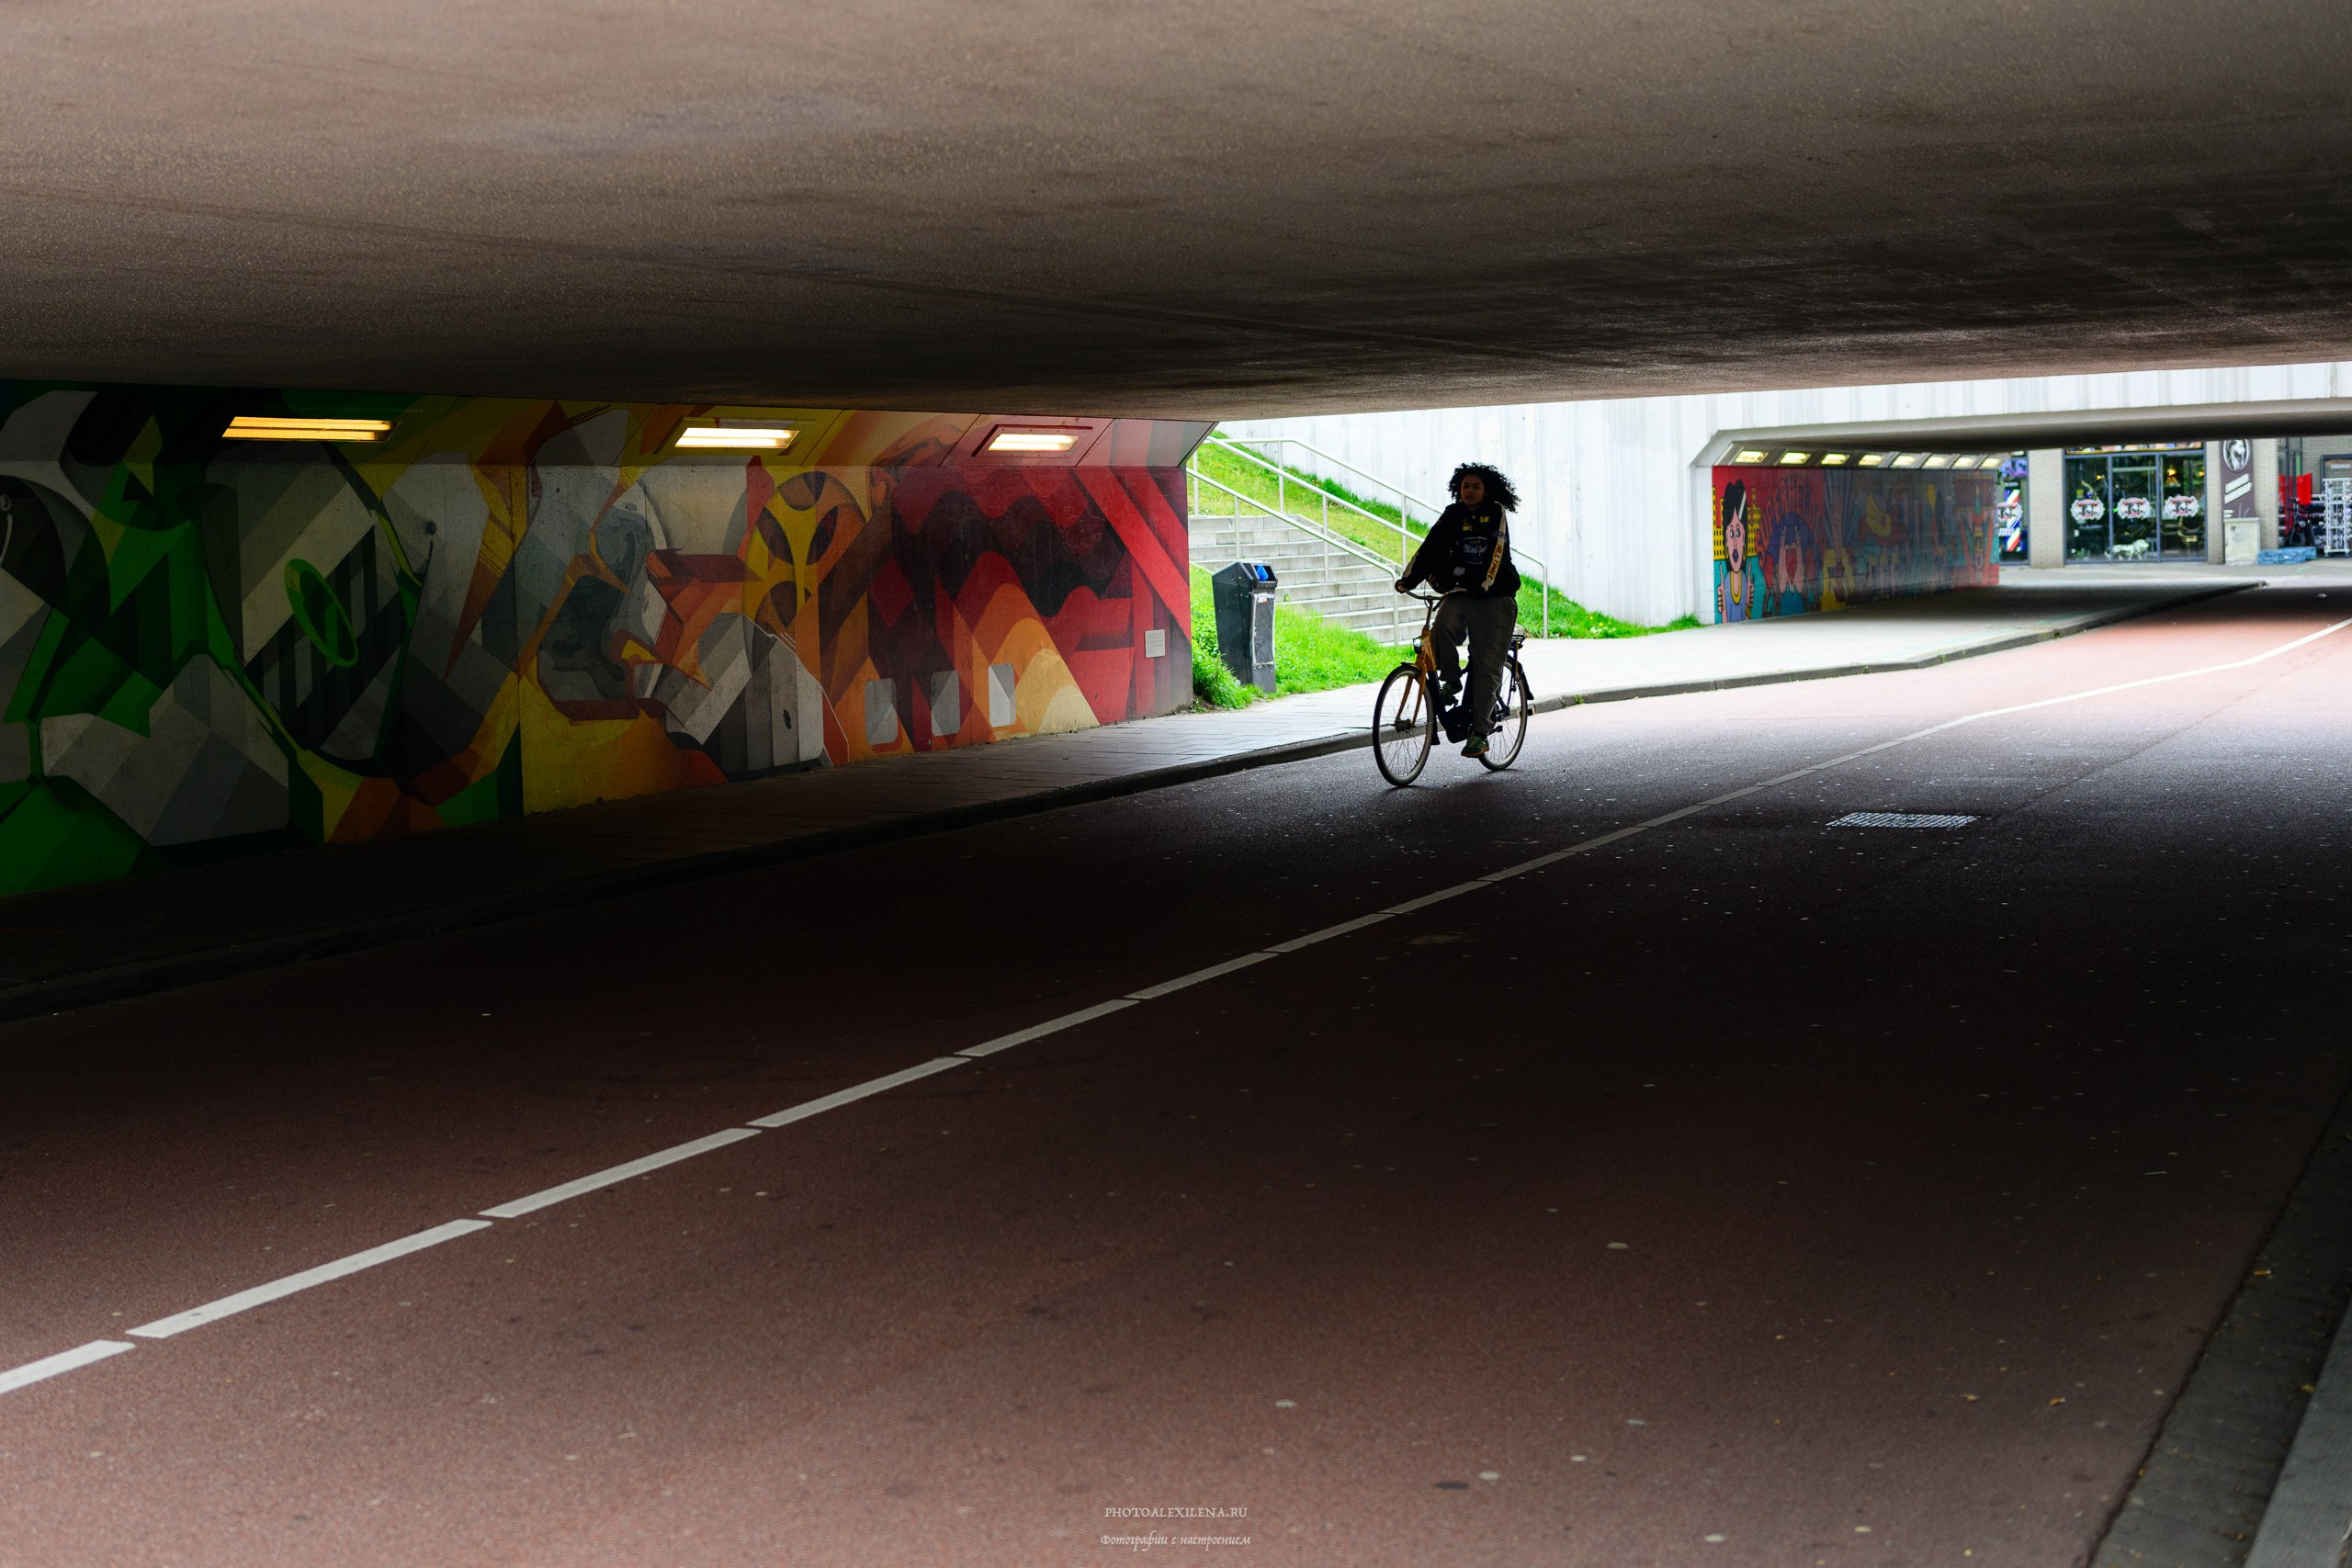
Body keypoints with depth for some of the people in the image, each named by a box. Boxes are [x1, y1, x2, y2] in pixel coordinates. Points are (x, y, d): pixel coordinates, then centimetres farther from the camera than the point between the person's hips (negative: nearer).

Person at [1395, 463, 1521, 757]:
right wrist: (1409, 578, -13)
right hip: (1460, 594, 3)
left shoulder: (1496, 514, -2)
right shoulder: (1453, 515, 8)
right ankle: (1451, 681, -1)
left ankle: (1479, 732, -1)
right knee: (1442, 628, -28)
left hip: (1494, 597, -3)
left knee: (1487, 666, -5)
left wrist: (1482, 584, -30)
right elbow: (1431, 547, 0)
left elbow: (1495, 552, -15)